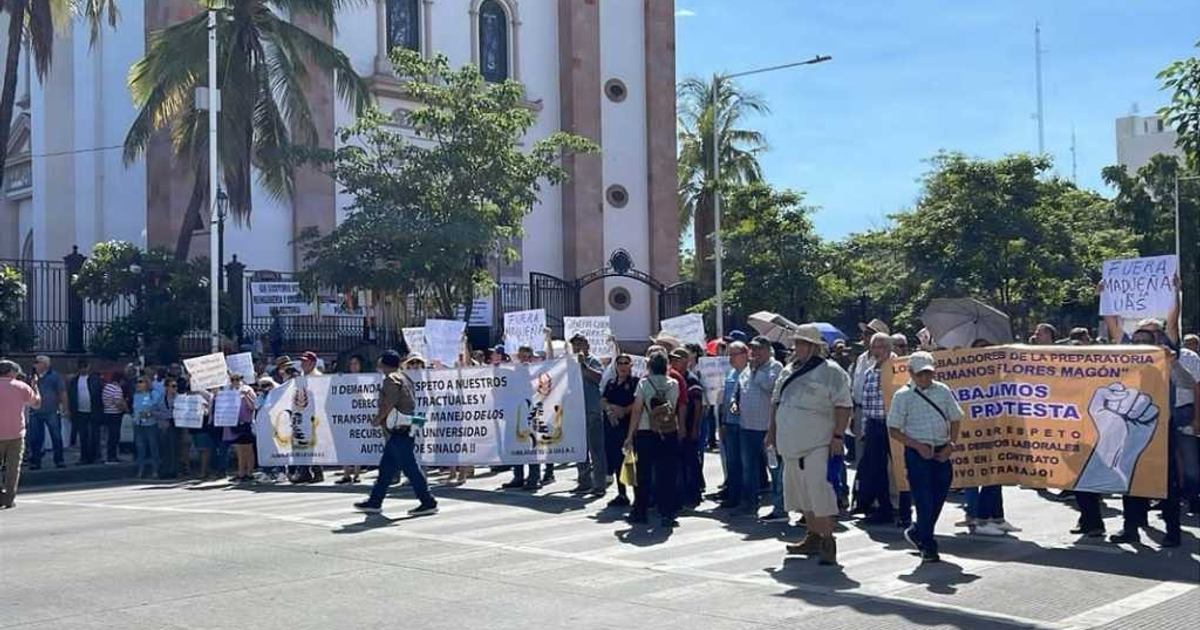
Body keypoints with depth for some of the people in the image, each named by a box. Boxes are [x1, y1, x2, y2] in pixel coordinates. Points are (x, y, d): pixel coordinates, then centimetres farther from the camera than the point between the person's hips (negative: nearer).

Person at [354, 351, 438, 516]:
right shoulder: (403, 377, 18)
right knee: (386, 467, 14)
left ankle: (428, 503, -7)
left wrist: (378, 419, -9)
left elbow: (390, 403, -21)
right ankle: (374, 502, 21)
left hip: (397, 430, -10)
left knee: (410, 468, -8)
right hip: (401, 429, 10)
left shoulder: (391, 379, -11)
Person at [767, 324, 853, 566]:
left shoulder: (830, 372, -8)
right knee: (802, 492, 13)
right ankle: (813, 537, 24)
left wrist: (838, 436, -17)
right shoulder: (788, 371, 14)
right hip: (793, 444, 8)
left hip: (819, 444, -8)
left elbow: (844, 406, -12)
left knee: (820, 491, -12)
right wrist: (772, 430, 18)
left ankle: (828, 542, -7)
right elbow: (776, 401, 22)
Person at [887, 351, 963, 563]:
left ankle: (916, 533, 32)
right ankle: (928, 547, 6)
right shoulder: (903, 395, -5)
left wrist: (950, 445, -2)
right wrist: (918, 446, -13)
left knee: (939, 498, 10)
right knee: (924, 500, -5)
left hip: (941, 452, 4)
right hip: (917, 452, -4)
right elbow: (894, 430, -5)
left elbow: (955, 420, 12)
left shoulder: (943, 391, 5)